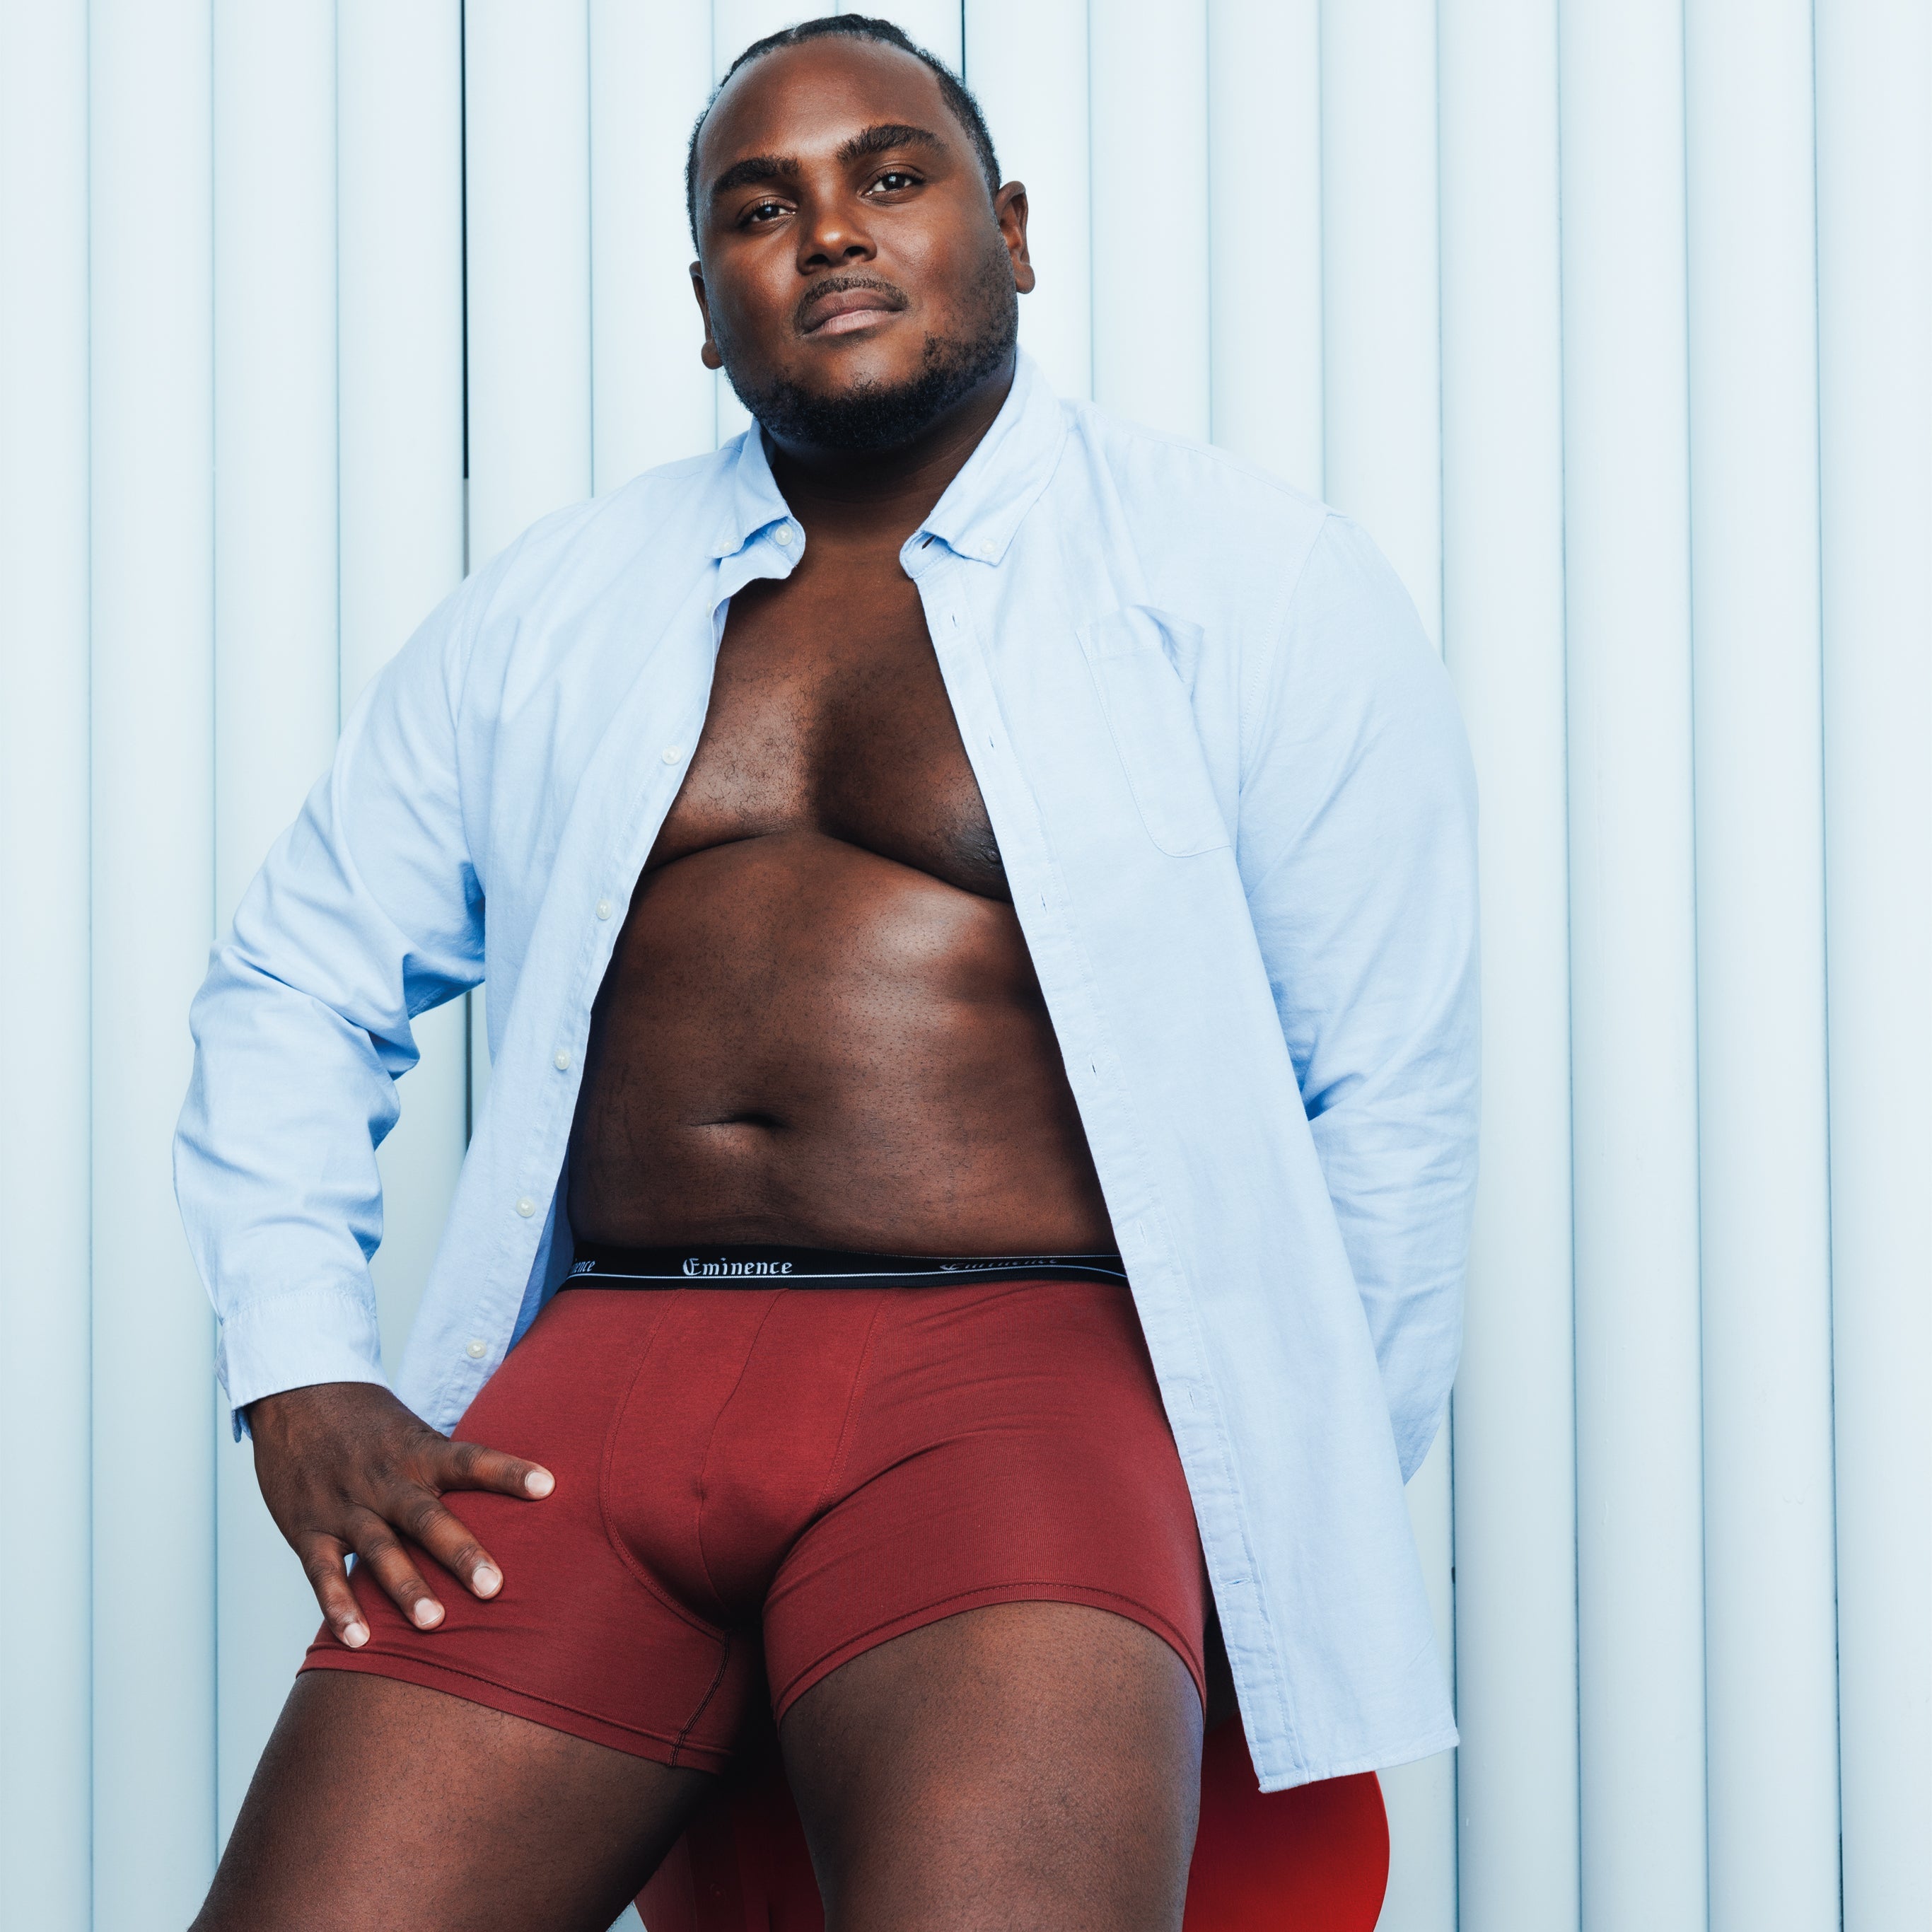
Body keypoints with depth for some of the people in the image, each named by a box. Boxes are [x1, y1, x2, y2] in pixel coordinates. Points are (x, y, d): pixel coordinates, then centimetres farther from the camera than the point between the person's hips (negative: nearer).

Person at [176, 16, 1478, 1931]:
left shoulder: (1250, 582, 6)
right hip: (607, 1365, 4)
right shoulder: (553, 605, 17)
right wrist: (301, 1376, 7)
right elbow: (298, 978, 21)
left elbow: (1392, 1092, 6)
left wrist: (1287, 1529, 3)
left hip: (1022, 1364, -3)